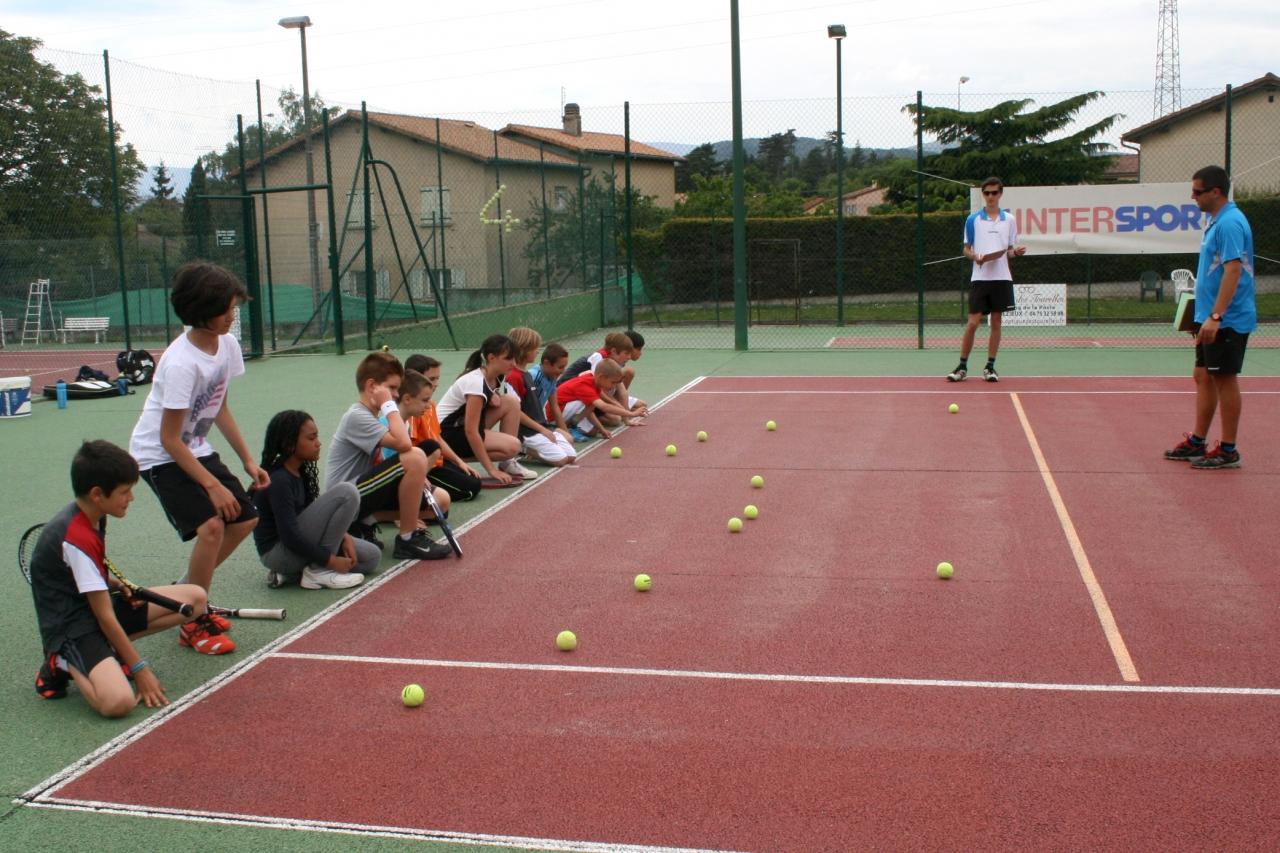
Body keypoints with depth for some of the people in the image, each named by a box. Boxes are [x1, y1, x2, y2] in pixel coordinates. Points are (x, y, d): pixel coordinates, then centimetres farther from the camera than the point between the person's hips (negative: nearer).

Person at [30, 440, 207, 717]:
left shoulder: (90, 517, 4)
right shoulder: (77, 539, -24)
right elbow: (104, 616, -22)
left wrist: (119, 586, 3)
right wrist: (139, 668, -17)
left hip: (95, 608, 10)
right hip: (72, 627, -10)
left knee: (195, 598, 0)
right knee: (119, 701, -35)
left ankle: (113, 649, 0)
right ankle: (64, 664, -5)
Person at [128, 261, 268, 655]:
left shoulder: (227, 344, -5)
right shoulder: (181, 363, -29)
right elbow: (170, 439, -24)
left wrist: (248, 460, 7)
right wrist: (213, 485, -23)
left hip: (197, 448, 8)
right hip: (159, 455, -8)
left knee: (245, 519, 5)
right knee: (211, 525, -22)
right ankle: (193, 623, -4)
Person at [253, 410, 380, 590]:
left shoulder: (300, 472, 6)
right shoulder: (278, 480, -21)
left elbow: (314, 515, 13)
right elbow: (290, 536, -24)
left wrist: (344, 537, -2)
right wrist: (331, 561, -18)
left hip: (296, 544, 9)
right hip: (277, 552, -9)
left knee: (371, 557, 8)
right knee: (347, 492, -19)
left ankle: (290, 573, 6)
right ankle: (318, 571, -12)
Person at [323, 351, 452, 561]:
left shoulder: (366, 415, 15)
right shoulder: (357, 417, -16)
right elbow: (403, 444, -29)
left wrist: (415, 477, -1)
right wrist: (389, 405, -18)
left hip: (358, 492, 10)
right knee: (416, 457, -25)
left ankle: (365, 523, 8)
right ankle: (408, 540, -16)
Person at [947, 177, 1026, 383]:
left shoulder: (1009, 220, 8)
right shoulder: (973, 219, 3)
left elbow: (1009, 250, 12)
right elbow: (966, 249, 5)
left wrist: (1016, 252, -10)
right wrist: (976, 257, -15)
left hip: (1001, 278, 2)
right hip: (979, 278, -2)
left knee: (996, 323, 4)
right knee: (973, 323, -4)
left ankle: (990, 367, 11)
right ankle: (962, 366, 6)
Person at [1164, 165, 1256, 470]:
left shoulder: (1230, 223, -17)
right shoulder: (1217, 222, 14)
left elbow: (1233, 271, -24)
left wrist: (1215, 316, -28)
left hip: (1227, 320, -10)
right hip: (1212, 319, 10)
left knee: (1224, 379, -2)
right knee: (1203, 377, 13)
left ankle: (1228, 451, 6)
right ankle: (1197, 442, 22)